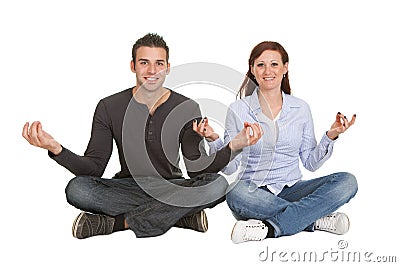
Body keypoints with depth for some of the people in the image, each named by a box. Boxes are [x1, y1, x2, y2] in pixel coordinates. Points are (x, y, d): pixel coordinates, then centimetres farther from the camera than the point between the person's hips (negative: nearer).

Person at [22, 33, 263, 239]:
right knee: (77, 189, -28)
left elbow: (197, 168, -12)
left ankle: (117, 222, -25)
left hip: (171, 189, 1)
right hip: (127, 187, 0)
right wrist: (55, 148, -27)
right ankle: (180, 215, -24)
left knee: (217, 184, -30)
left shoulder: (187, 108, -4)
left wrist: (234, 147, -30)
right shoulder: (109, 107, -3)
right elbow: (93, 168, -9)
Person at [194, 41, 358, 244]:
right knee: (235, 193, -37)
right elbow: (229, 167, -1)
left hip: (290, 190, 3)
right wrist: (214, 140, -17)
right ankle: (315, 218, -23)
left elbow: (311, 163, 8)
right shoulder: (238, 110, 0)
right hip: (254, 192, -2)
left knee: (347, 182, -20)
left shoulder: (300, 109, 6)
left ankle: (270, 228, -27)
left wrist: (331, 136, -6)